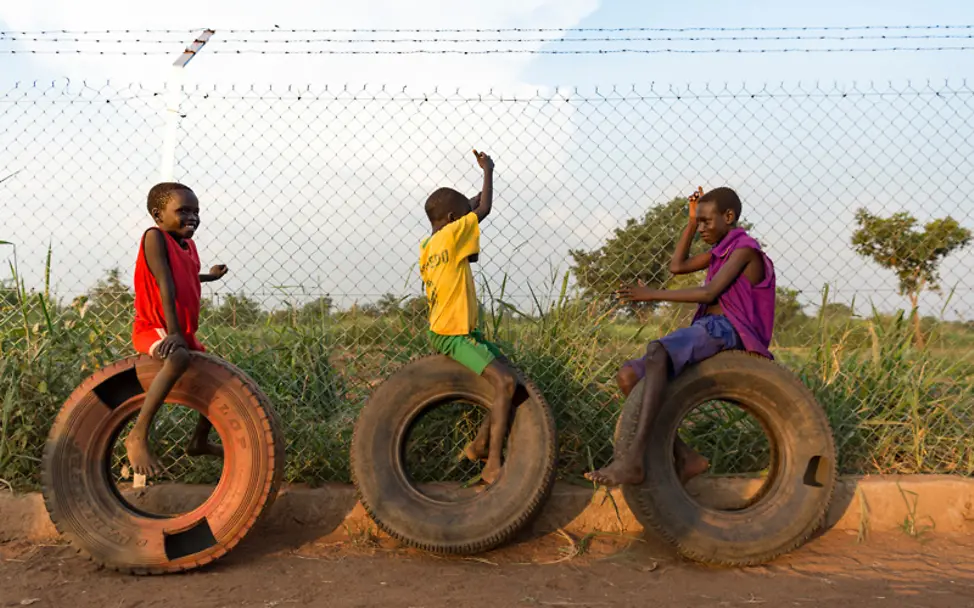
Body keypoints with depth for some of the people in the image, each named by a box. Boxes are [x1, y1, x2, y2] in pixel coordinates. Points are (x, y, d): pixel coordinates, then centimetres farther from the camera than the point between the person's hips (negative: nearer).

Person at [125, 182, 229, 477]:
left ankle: (199, 442, 33)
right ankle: (138, 436, -32)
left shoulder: (188, 244, 10)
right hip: (153, 330, -9)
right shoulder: (155, 236, -14)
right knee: (180, 359, -40)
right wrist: (172, 331, -29)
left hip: (185, 334, 9)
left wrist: (209, 276, 41)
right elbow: (165, 284, -23)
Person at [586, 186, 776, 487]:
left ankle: (633, 461, -47)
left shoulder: (744, 248, -3)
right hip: (705, 328, 10)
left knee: (656, 352, -38)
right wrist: (692, 221, 26)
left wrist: (654, 294, -12)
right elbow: (677, 266, 31)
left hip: (724, 329, -10)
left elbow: (709, 293, -13)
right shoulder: (721, 249, 25)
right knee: (628, 375, -3)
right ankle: (684, 456, -5)